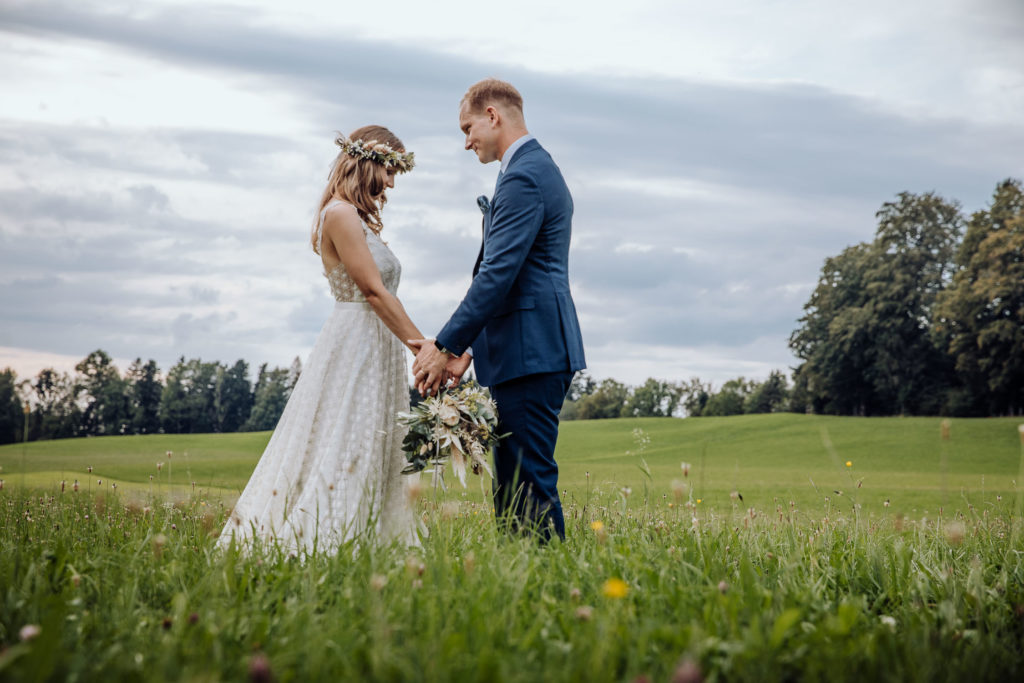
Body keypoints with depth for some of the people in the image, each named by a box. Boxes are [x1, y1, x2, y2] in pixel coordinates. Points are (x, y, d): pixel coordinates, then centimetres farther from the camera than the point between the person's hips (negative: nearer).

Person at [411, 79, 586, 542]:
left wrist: (445, 346, -13)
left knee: (531, 479, -8)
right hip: (537, 351, 11)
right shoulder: (541, 169, 22)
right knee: (512, 481, 12)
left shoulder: (523, 177, -12)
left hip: (530, 353, -11)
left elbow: (497, 276, -19)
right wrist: (470, 351, 18)